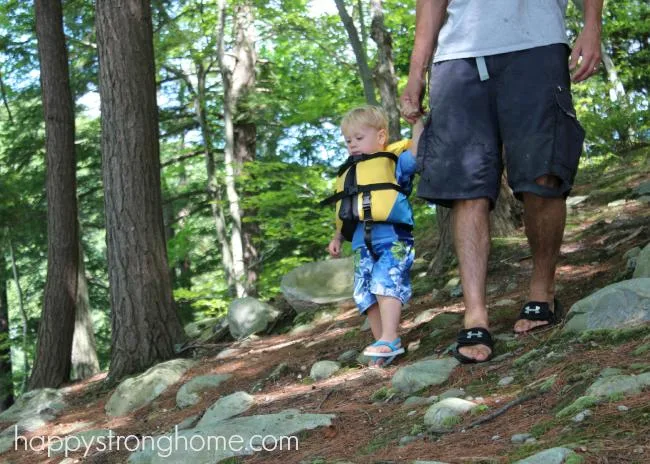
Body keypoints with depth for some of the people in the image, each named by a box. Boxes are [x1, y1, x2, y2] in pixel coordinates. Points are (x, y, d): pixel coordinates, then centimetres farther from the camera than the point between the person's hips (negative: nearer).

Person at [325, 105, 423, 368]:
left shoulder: (393, 162, 6)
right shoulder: (349, 174, 25)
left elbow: (416, 154, -14)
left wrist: (417, 122, -14)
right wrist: (337, 238, 23)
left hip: (391, 238, -7)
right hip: (362, 245, 7)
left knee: (385, 282, -24)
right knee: (365, 294, 2)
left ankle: (389, 339, -26)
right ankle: (384, 345, 7)